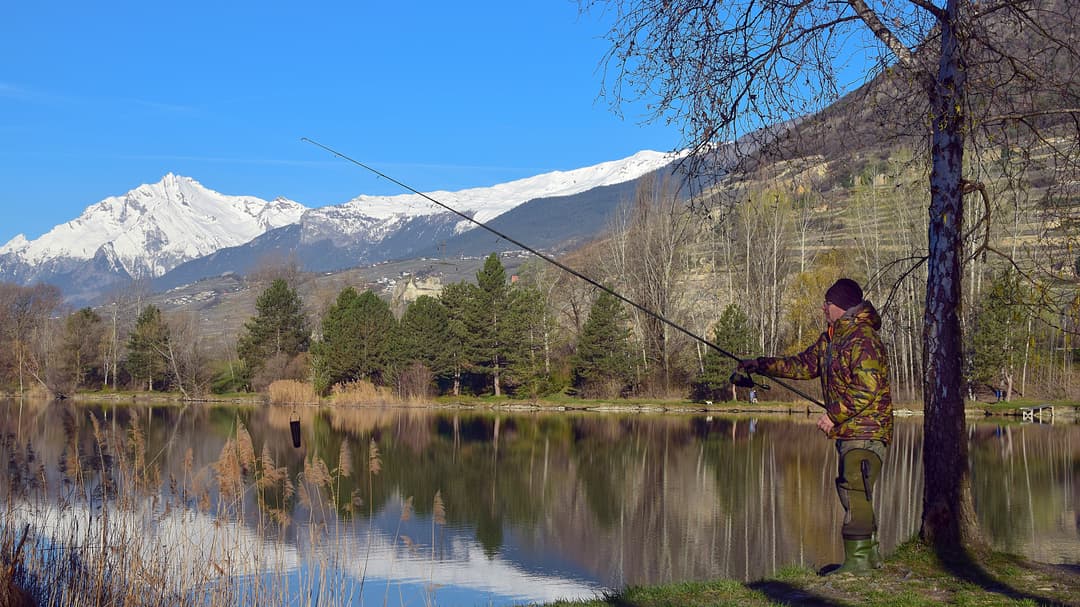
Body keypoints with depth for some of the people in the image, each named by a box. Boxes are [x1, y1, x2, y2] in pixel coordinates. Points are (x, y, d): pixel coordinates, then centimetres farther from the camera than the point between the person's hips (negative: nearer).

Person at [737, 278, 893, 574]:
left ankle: (859, 560, -11)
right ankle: (869, 557, 22)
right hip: (849, 432, 10)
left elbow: (867, 389, -24)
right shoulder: (833, 338, 16)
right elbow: (804, 364, 24)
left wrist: (834, 416, -19)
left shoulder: (863, 339, -16)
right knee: (853, 495, 14)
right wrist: (760, 365, 21)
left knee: (855, 494, -12)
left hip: (864, 432, -10)